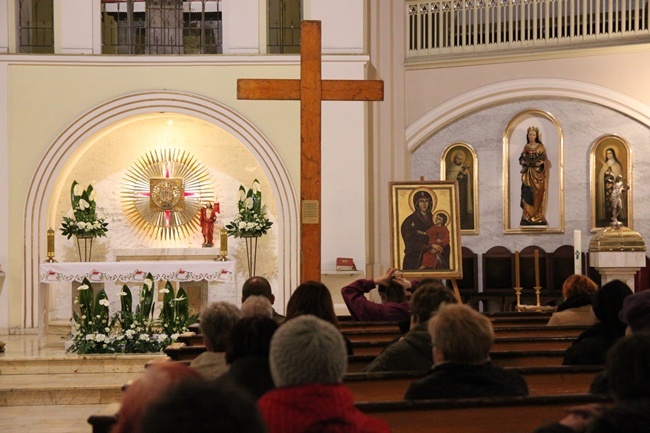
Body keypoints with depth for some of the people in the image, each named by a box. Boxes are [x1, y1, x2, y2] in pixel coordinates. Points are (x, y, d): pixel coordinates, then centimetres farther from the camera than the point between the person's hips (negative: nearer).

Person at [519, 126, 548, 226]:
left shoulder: (541, 147, 2)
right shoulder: (526, 147, 10)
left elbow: (544, 160, 0)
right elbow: (521, 159, 10)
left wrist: (540, 163, -19)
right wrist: (524, 162, -10)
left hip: (538, 174, -2)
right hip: (528, 174, 2)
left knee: (537, 195, -4)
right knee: (528, 195, -3)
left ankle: (538, 217, 0)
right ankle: (527, 217, -1)